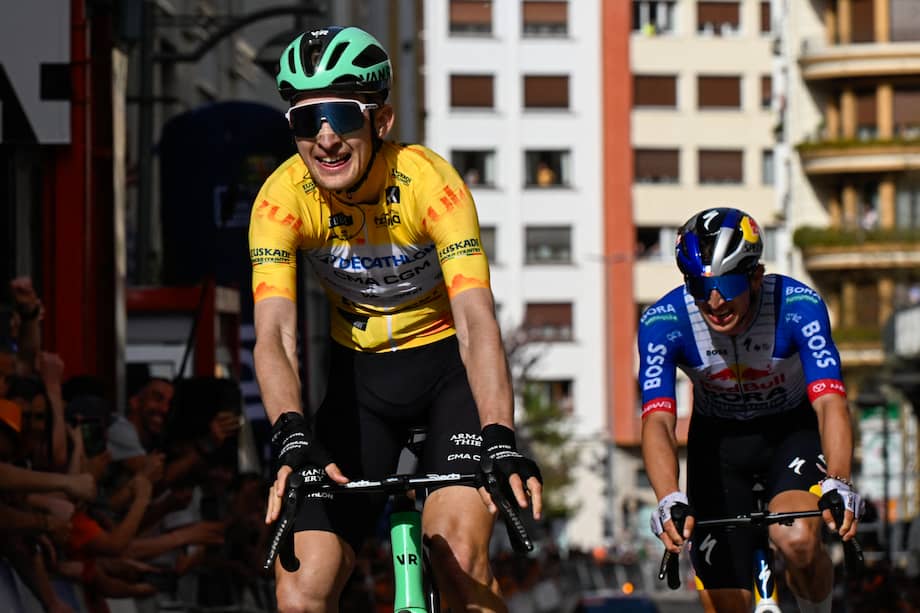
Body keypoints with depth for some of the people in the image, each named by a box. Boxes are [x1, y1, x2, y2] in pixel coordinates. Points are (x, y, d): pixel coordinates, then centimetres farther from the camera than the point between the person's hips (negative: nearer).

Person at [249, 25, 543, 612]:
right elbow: (276, 335, -28)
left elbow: (476, 321, -34)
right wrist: (293, 437, -47)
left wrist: (502, 443, -49)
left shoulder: (428, 180, -26)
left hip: (448, 362, -2)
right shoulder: (283, 198, -20)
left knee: (460, 558, -26)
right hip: (361, 372, 3)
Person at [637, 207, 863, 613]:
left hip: (793, 428, -1)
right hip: (718, 439, 1)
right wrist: (670, 501, -54)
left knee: (797, 541, -31)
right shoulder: (663, 322, -27)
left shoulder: (799, 306, -30)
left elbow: (830, 402, -39)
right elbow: (658, 422, -36)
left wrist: (838, 485, -56)